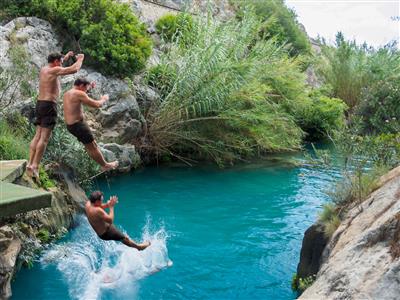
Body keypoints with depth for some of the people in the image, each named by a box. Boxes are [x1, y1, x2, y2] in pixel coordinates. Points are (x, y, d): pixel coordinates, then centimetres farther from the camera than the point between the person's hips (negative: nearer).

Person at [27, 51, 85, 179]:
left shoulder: (43, 69, 15)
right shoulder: (55, 70, -9)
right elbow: (74, 69, -10)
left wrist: (66, 57, 40)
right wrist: (80, 59, 8)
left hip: (40, 103, 9)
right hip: (49, 105, -9)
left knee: (38, 135, 9)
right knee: (45, 137, -8)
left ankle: (30, 163, 6)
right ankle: (35, 166, -12)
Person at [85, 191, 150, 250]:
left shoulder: (88, 203, -10)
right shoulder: (97, 211, -37)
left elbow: (100, 207, 10)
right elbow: (110, 220, -32)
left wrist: (107, 204, -7)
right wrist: (111, 207, -25)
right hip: (106, 233, -9)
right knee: (125, 238, 7)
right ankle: (138, 246, 27)